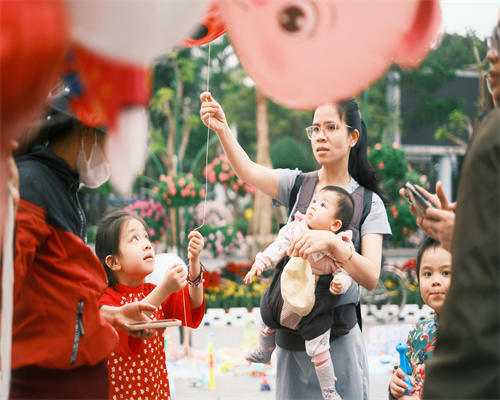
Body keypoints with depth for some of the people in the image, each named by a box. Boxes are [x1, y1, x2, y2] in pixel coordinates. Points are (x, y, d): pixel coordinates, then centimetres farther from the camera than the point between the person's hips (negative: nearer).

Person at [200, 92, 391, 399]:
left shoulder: (369, 202, -3)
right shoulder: (298, 185, 3)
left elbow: (370, 277, -15)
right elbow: (249, 171, -17)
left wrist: (332, 242, -31)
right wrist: (222, 130, -34)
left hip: (337, 337, -2)